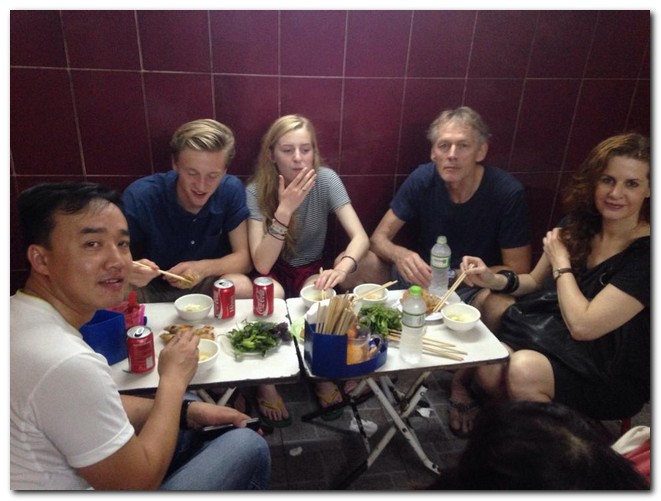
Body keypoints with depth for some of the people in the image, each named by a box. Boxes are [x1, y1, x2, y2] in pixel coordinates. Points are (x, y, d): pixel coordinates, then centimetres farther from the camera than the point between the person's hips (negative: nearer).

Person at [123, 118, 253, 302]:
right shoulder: (140, 196, -21)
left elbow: (243, 258, -11)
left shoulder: (232, 190, -15)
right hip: (151, 288, -3)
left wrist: (204, 268, -31)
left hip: (207, 285, 3)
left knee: (241, 286, -28)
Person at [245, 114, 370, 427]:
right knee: (270, 294, -34)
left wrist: (342, 268, -45)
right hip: (274, 272, -1)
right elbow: (262, 265, -28)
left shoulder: (326, 180, -16)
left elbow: (360, 236, -24)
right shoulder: (256, 191, -19)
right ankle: (266, 384, -8)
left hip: (311, 269, 1)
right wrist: (285, 209, -38)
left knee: (320, 295, -32)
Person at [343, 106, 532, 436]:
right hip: (422, 274, 3)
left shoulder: (507, 193, -20)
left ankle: (461, 386, -8)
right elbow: (379, 237, -11)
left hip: (474, 286, -2)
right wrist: (401, 255, -36)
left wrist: (465, 275, -33)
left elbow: (519, 271, -17)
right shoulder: (423, 179, -12)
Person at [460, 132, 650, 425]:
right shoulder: (577, 225, -3)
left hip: (617, 376, -6)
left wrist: (561, 263, -14)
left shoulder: (645, 254, -23)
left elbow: (583, 325, -27)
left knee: (524, 369, -31)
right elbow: (534, 282, 8)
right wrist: (494, 280, -12)